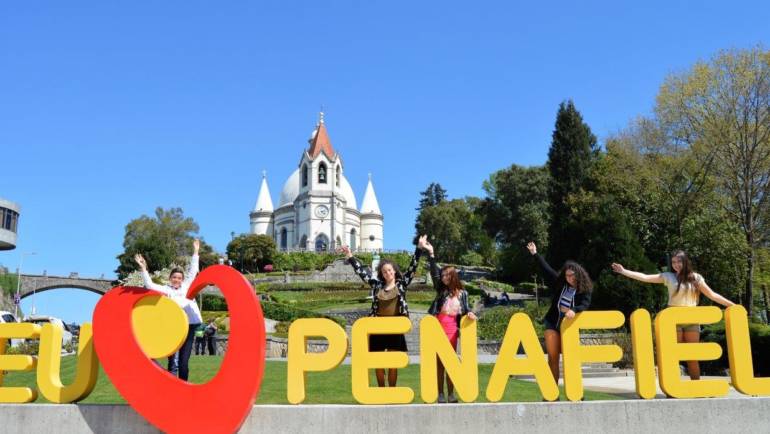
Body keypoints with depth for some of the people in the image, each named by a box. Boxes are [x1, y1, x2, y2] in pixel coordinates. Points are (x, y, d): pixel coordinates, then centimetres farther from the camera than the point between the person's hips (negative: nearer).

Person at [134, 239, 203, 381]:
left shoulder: (187, 285, 19)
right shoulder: (165, 289, 12)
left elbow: (192, 271, 19)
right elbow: (149, 285, 3)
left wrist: (195, 252, 19)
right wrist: (143, 268, -3)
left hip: (189, 325, 3)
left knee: (184, 362, 8)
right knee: (173, 362, -4)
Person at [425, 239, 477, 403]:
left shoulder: (462, 293, 9)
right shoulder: (441, 290, 7)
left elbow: (465, 308, 6)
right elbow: (434, 273, -3)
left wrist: (469, 313, -19)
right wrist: (431, 254, -12)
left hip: (452, 328, 1)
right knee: (439, 361, 1)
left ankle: (451, 394, 11)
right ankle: (440, 394, 5)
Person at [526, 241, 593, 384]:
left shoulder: (584, 290, -7)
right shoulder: (559, 283, 0)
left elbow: (585, 304, -22)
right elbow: (546, 269, 2)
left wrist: (574, 310, -42)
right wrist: (535, 254, 2)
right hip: (552, 324, 1)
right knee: (553, 358, -4)